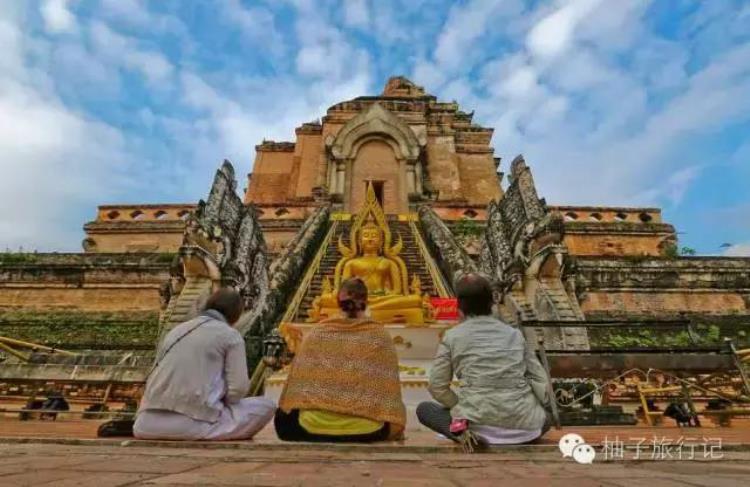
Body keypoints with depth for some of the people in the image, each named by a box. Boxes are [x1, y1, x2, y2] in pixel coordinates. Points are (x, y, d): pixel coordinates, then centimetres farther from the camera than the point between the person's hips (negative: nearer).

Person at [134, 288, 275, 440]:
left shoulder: (177, 329, 21)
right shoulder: (231, 335, 3)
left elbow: (153, 379, 23)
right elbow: (238, 388, -4)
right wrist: (221, 400, 18)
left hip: (148, 422, 5)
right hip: (194, 421, -5)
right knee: (266, 406, 8)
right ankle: (210, 431, -3)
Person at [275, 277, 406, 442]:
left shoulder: (317, 332, 2)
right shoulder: (380, 336, 0)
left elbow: (297, 380, 7)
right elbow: (389, 388, 1)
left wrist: (286, 411, 22)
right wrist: (393, 426, 13)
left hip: (314, 424, -1)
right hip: (365, 429, 1)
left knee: (282, 418, 29)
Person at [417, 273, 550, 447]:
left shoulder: (452, 336, 3)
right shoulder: (515, 334, 11)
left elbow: (437, 386, 2)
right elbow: (540, 380, 8)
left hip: (478, 422, -4)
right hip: (523, 424, 4)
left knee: (423, 409, 21)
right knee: (544, 420, 39)